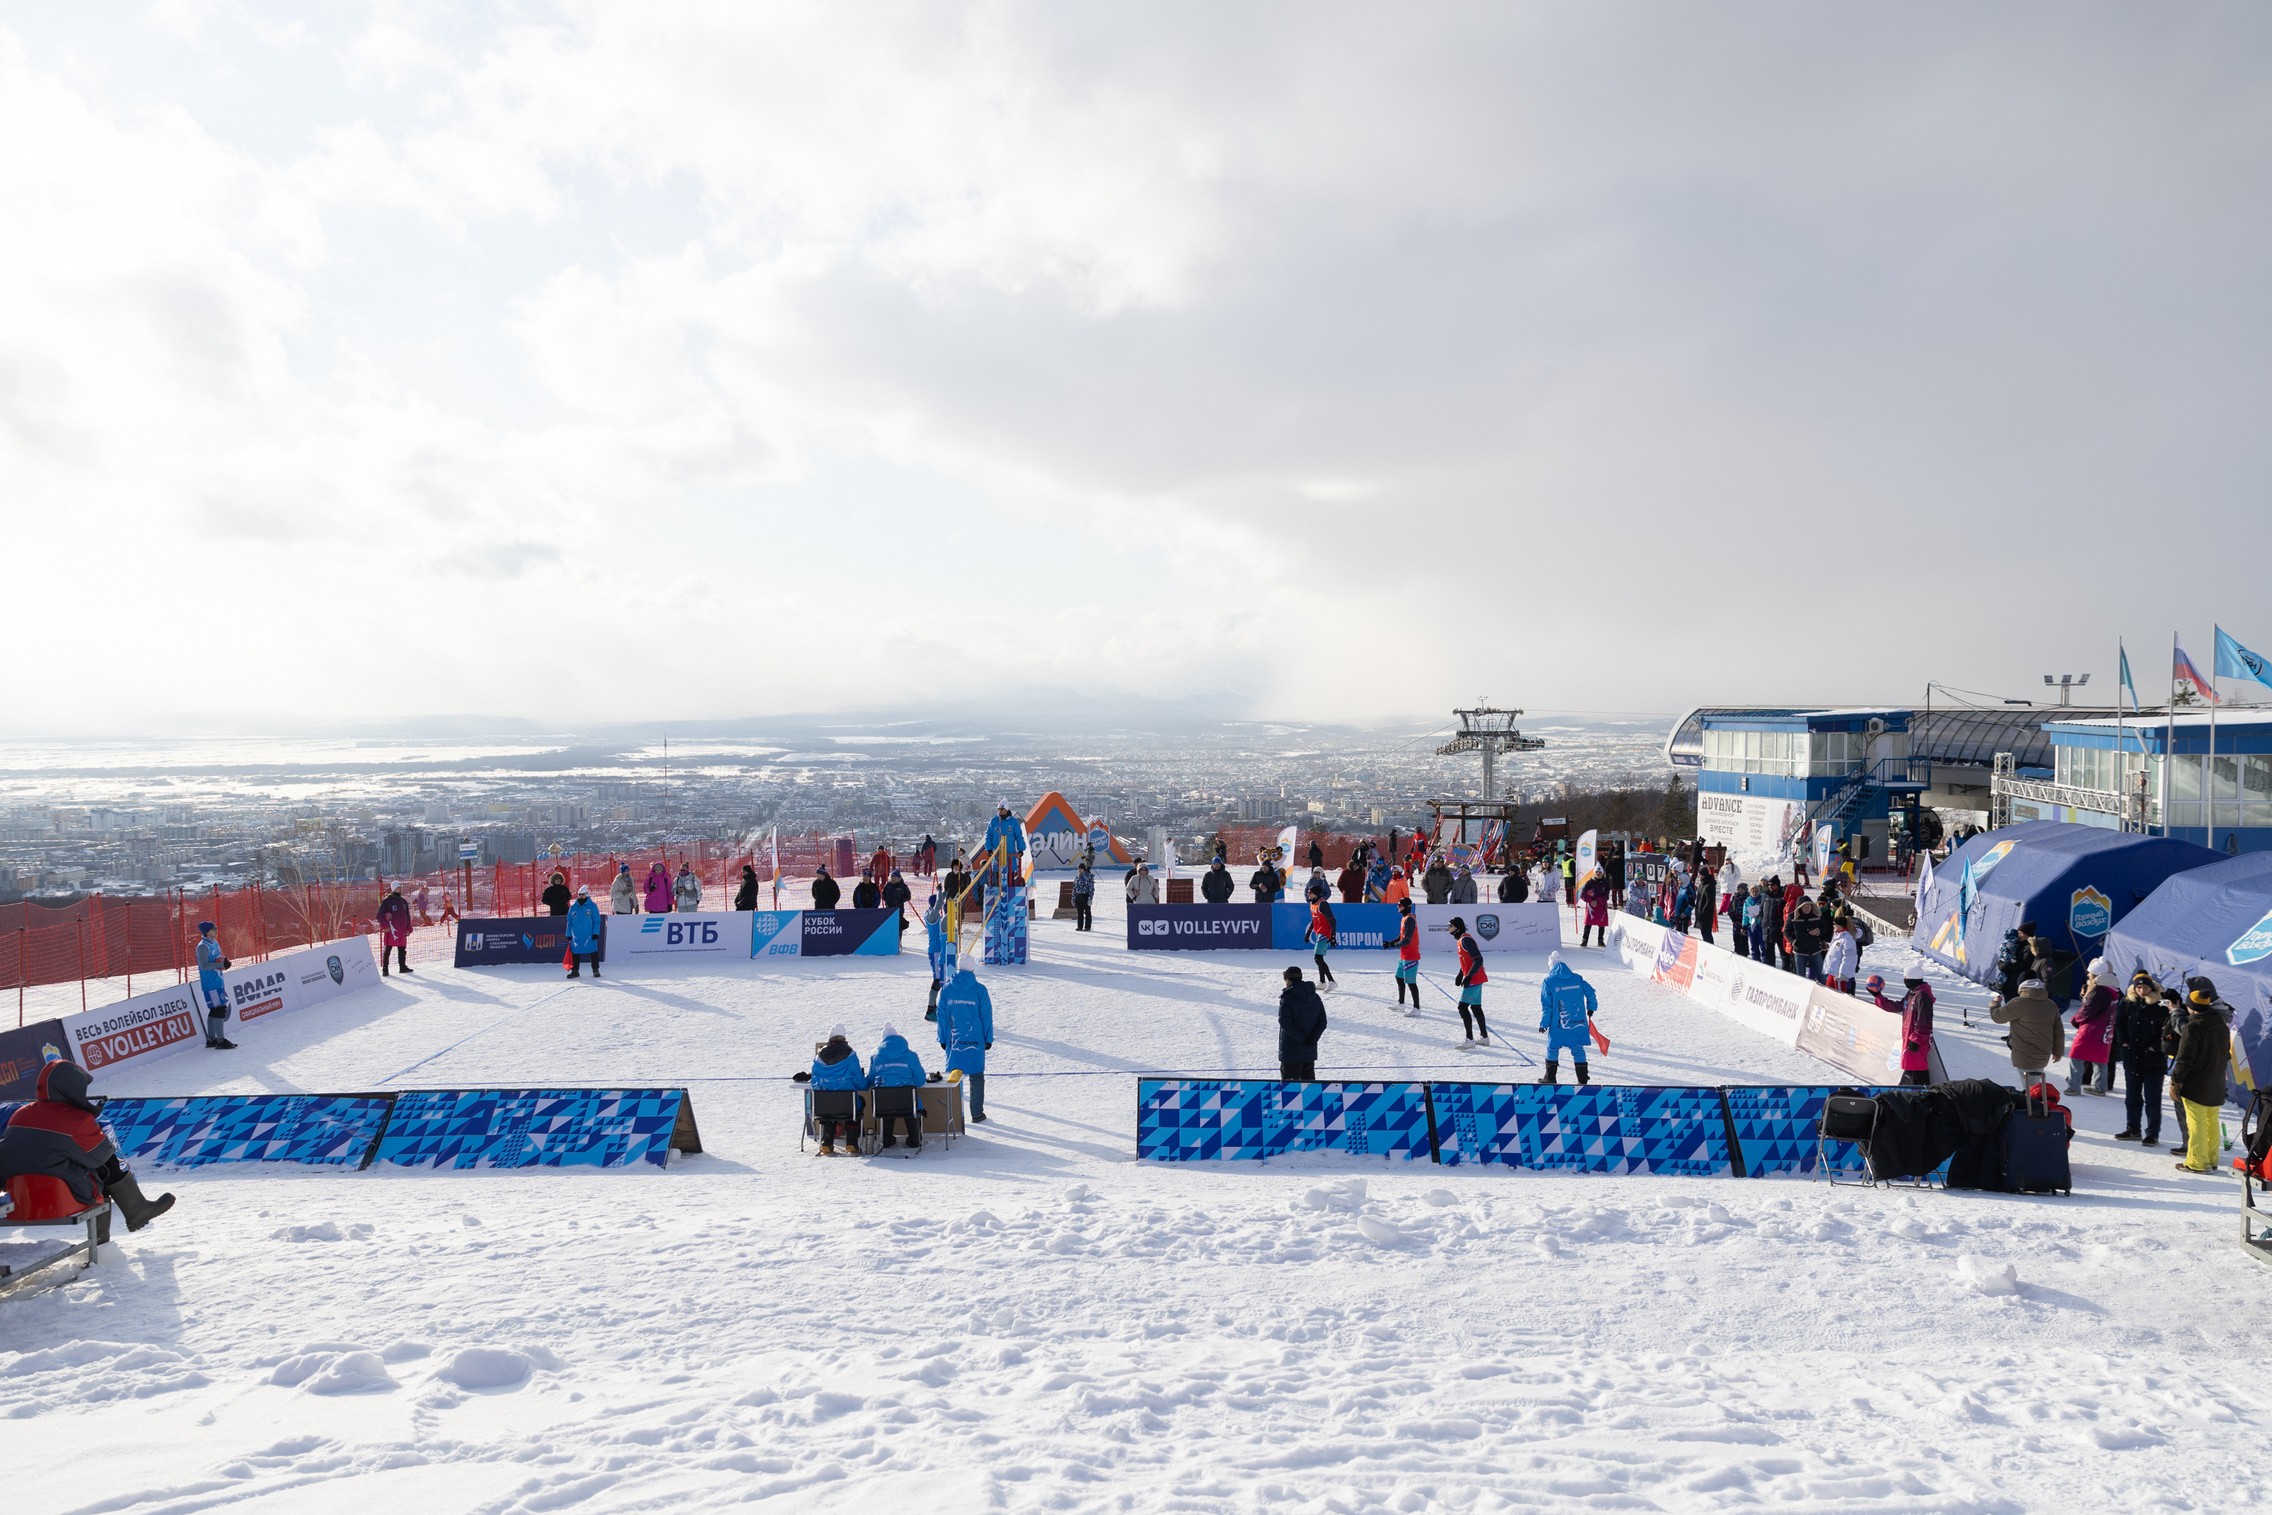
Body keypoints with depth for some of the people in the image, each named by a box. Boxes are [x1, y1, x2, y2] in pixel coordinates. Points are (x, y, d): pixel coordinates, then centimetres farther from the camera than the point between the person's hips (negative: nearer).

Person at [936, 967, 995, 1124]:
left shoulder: (947, 989, -2)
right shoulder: (979, 990, -7)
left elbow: (941, 1015, 2)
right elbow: (986, 1016, -3)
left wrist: (942, 1039, 9)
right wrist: (988, 1039, 5)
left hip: (953, 1041, 2)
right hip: (975, 1041, -1)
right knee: (976, 1077, 8)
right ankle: (977, 1114, 10)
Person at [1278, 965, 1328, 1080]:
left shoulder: (1287, 997, -13)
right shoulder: (1315, 997, 7)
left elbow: (1285, 1022, -21)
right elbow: (1322, 1022, 4)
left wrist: (1302, 1039, -17)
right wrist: (1312, 1038, -6)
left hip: (1291, 1051, -6)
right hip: (1310, 1051, 6)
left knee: (1289, 1080, -1)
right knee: (1308, 1079, 17)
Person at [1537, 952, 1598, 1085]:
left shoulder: (1548, 982, -7)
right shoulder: (1577, 979, 3)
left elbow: (1546, 1006, -7)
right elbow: (1590, 992, 11)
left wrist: (1544, 1023, -1)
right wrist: (1591, 1008, 27)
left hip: (1558, 1025, -3)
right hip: (1578, 1023, 3)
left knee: (1552, 1049, 11)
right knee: (1578, 1049, 11)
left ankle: (1550, 1077, 14)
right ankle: (1583, 1078, 9)